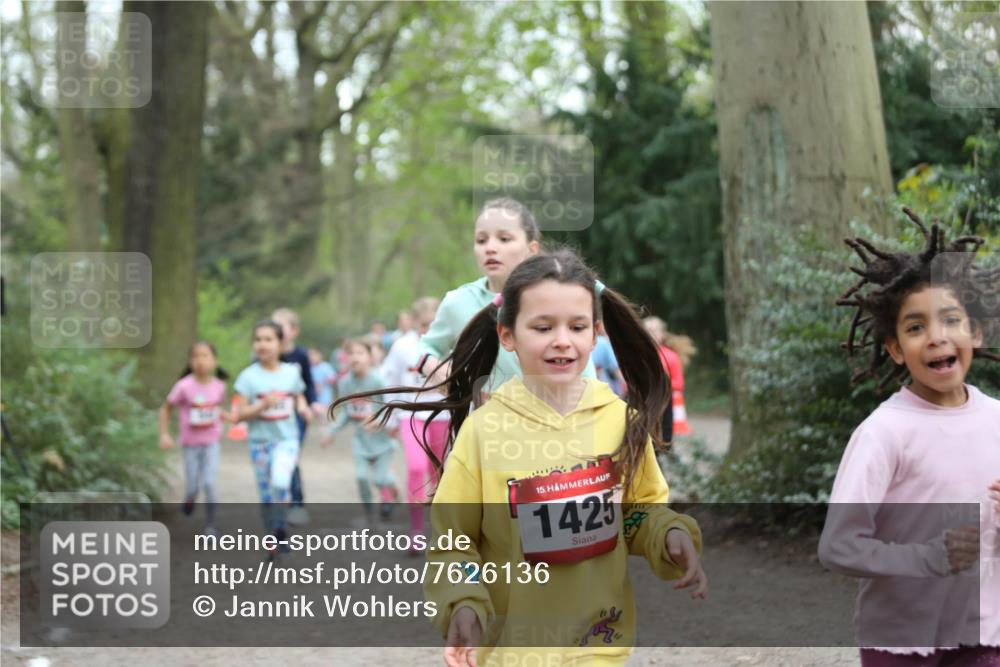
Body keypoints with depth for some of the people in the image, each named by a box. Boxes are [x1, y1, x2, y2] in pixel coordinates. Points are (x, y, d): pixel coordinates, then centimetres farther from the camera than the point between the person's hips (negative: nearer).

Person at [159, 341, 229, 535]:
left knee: (209, 484, -11)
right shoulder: (184, 386, -16)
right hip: (191, 443, -1)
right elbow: (165, 409, -4)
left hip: (211, 441, 1)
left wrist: (229, 417, -8)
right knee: (192, 488, 5)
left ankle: (210, 525, 4)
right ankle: (189, 499, 43)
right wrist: (164, 434, -12)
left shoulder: (219, 386, -7)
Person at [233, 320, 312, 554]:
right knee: (266, 496, 7)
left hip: (286, 439, 0)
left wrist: (303, 408, -6)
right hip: (260, 441, 0)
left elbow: (299, 399, 16)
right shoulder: (249, 376, -5)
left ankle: (280, 523, -3)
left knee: (280, 481, -26)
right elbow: (240, 414, -7)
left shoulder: (291, 372, 1)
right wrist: (263, 405, -22)